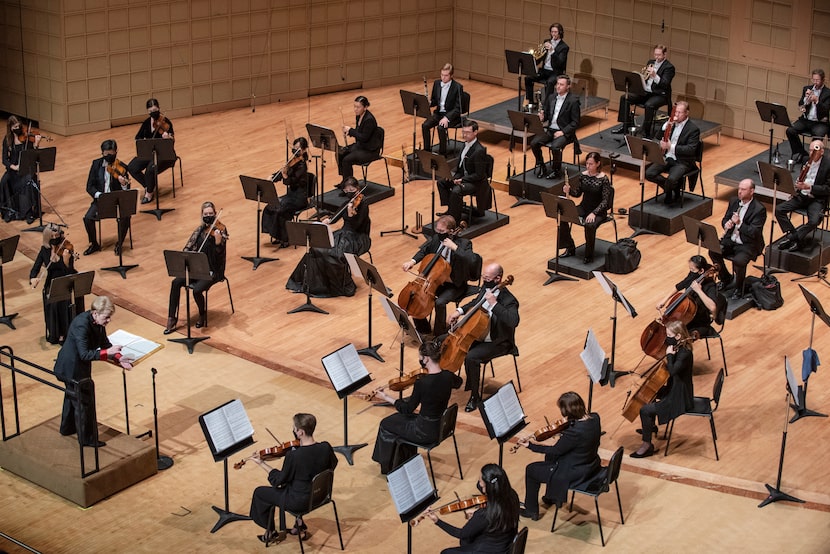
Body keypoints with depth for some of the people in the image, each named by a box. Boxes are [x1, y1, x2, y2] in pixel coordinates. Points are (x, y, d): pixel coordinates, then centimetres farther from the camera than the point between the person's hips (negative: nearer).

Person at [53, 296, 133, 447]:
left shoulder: (97, 322, -7)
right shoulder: (81, 325, -33)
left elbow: (104, 343, 2)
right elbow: (84, 354, -35)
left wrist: (119, 358, -12)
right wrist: (107, 352, -42)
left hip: (78, 366, 9)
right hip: (72, 368, -9)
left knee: (73, 396, 28)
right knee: (84, 402, 4)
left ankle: (67, 428, 49)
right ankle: (87, 438, 19)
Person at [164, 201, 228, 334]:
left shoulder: (220, 229, -8)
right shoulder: (200, 229, 8)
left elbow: (219, 253, -19)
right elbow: (188, 247, 5)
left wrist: (218, 240, -39)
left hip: (212, 270, -5)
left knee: (197, 290, -29)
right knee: (176, 282, -19)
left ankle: (203, 314, 3)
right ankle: (172, 318, -13)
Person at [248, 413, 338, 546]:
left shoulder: (293, 456, -31)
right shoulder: (326, 448, -16)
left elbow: (279, 480, -16)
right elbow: (332, 465, 7)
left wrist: (262, 464, -5)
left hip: (299, 501, -6)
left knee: (259, 493, 17)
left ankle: (271, 532, 32)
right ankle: (300, 524, 34)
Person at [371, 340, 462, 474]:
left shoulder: (422, 383, -28)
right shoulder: (448, 376, -9)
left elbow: (408, 409, -13)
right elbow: (458, 382, 18)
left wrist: (386, 398, -2)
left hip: (426, 432, -7)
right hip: (442, 427, 7)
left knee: (386, 424, 18)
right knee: (400, 418, 30)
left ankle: (388, 467, 36)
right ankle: (406, 461, 41)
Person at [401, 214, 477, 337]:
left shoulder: (464, 243, -17)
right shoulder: (435, 237, -2)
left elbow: (471, 261, -33)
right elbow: (424, 251, 12)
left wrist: (454, 247, -35)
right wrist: (412, 261, -9)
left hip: (454, 285, -6)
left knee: (440, 302, -31)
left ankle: (439, 334, -7)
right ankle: (423, 328, 14)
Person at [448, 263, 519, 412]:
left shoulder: (508, 300, -26)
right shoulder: (486, 289, -2)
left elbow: (513, 321, -45)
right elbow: (476, 303, 21)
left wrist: (494, 304, -43)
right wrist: (459, 311, 5)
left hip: (497, 342, -8)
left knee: (471, 357, -30)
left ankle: (474, 396, -12)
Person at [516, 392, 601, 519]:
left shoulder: (574, 432, -34)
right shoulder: (594, 418, -12)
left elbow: (555, 451, -18)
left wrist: (530, 446, -9)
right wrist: (564, 431, -3)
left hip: (575, 474, -8)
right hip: (591, 466, 8)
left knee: (531, 470, 11)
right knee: (550, 457, 32)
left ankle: (531, 511, 29)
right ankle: (553, 497, 47)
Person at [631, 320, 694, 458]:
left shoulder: (685, 354, -27)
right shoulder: (679, 348, 1)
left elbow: (672, 371, -40)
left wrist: (669, 355, -28)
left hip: (679, 399, -11)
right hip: (675, 390, 11)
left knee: (645, 410, -16)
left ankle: (647, 445, -2)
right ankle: (651, 426, 46)